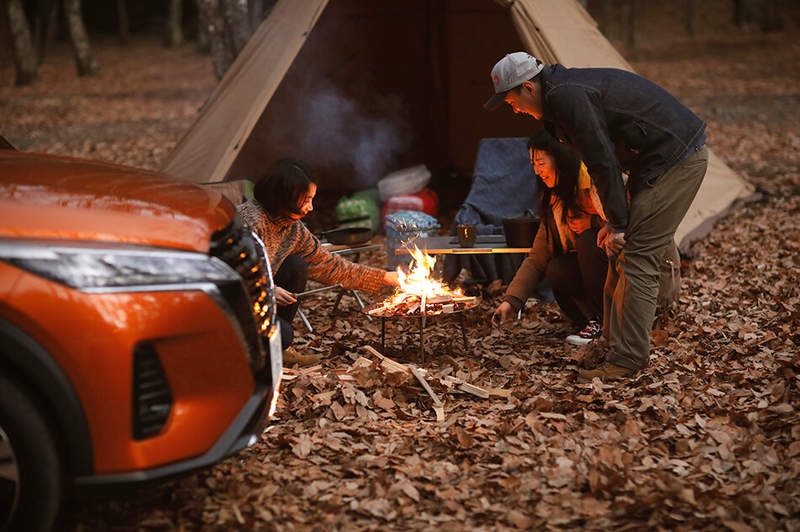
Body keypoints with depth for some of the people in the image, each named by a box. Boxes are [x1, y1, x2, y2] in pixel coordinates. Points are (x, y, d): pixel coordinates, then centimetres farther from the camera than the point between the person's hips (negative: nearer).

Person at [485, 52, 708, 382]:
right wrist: (615, 221, 17)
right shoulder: (569, 90, 14)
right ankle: (615, 343, 21)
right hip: (669, 158, 10)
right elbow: (606, 158, 18)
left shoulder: (567, 97, -19)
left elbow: (603, 163, -20)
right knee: (622, 254, 13)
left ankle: (626, 360, -7)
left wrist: (618, 225, -13)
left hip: (677, 161, -10)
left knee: (637, 258, -11)